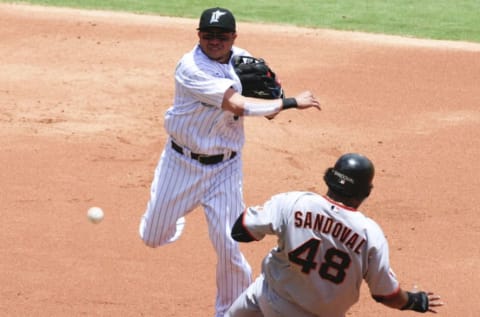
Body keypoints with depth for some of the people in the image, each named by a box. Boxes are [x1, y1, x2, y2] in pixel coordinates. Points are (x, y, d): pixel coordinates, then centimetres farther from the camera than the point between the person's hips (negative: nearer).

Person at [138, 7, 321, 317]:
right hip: (182, 163, -3)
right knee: (154, 237, 8)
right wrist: (290, 102, -25)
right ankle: (173, 217, 43)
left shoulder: (242, 59, -4)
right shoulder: (192, 67, -23)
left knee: (229, 247, -3)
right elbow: (238, 105, -30)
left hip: (225, 167, 3)